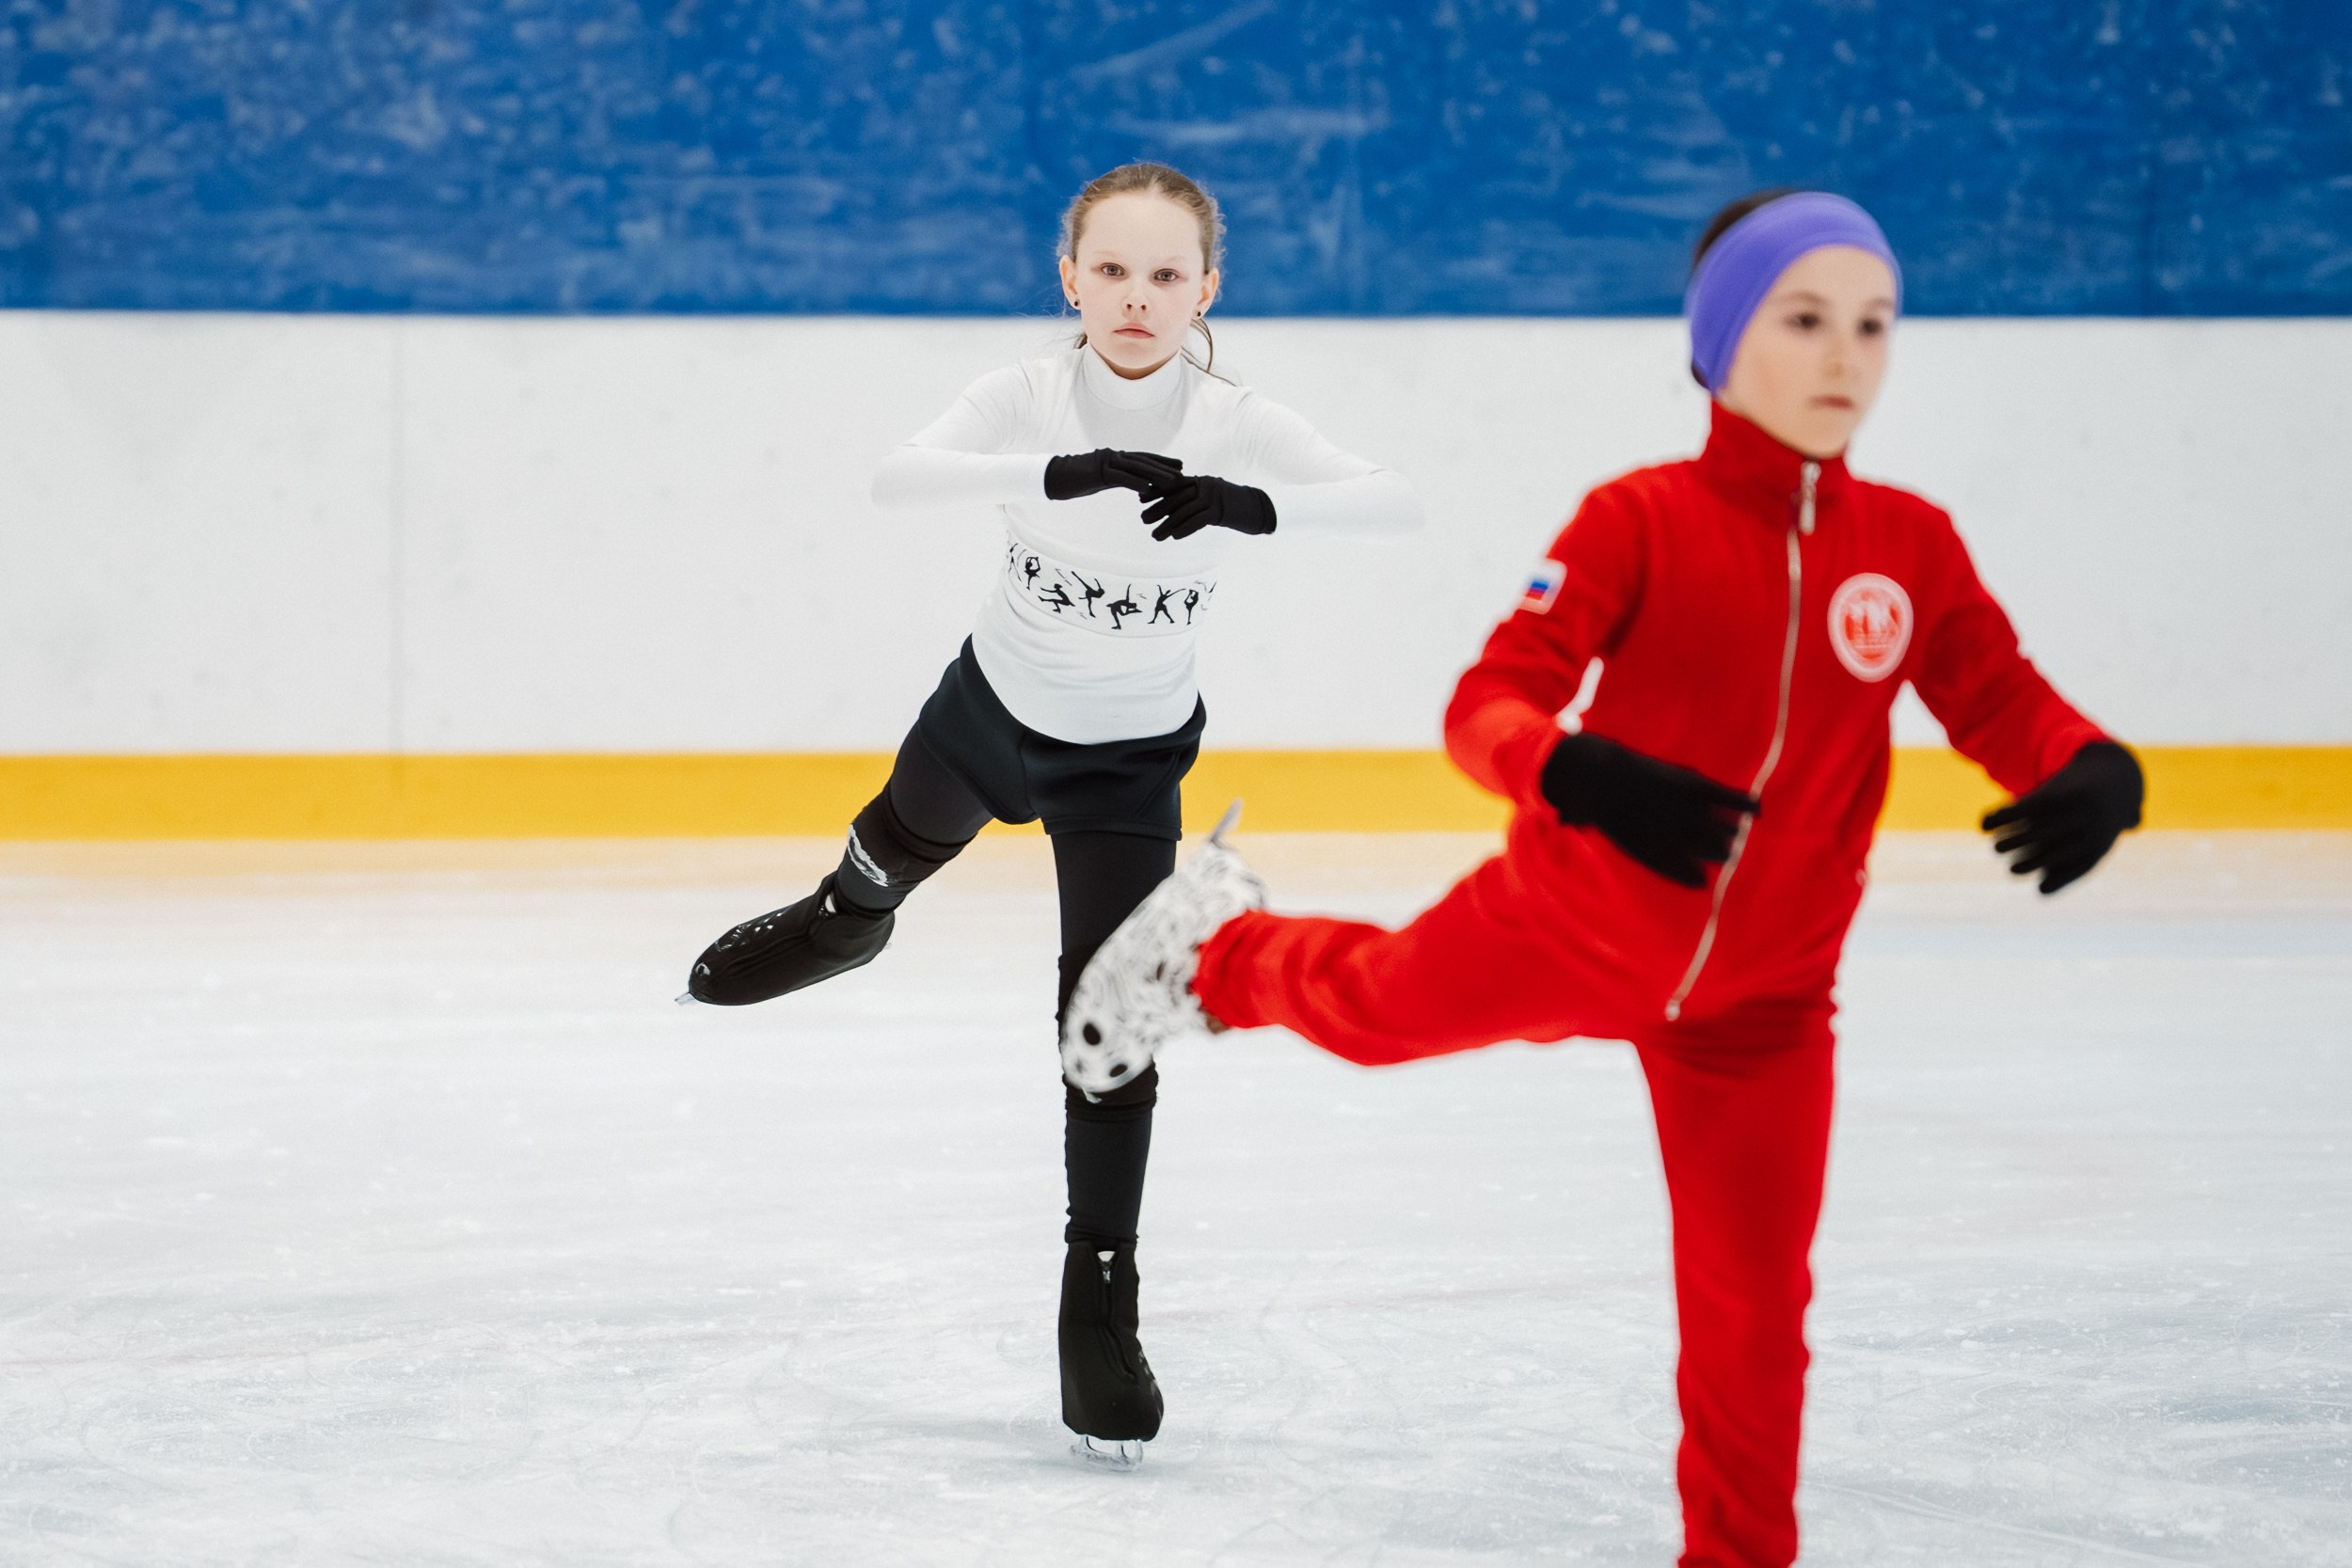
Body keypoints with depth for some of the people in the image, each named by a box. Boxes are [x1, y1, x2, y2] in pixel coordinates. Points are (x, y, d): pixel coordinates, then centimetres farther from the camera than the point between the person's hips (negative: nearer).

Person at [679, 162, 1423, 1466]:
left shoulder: (1236, 428, -23)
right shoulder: (1031, 397, -22)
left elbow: (1396, 504, -36)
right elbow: (898, 477, -41)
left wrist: (1252, 505, -53)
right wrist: (1061, 473, -56)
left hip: (1129, 766, -1)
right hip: (994, 708, 2)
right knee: (894, 848, 30)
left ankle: (1101, 1307, 6)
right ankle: (843, 919, 68)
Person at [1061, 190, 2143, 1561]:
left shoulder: (1914, 547, -7)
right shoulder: (1643, 522, -17)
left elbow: (2006, 704, -7)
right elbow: (1490, 702, -22)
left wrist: (2095, 771, -30)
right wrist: (1580, 773, -43)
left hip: (1760, 1004, 2)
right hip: (1570, 925, -2)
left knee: (1752, 1308, 2)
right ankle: (1222, 952, 56)